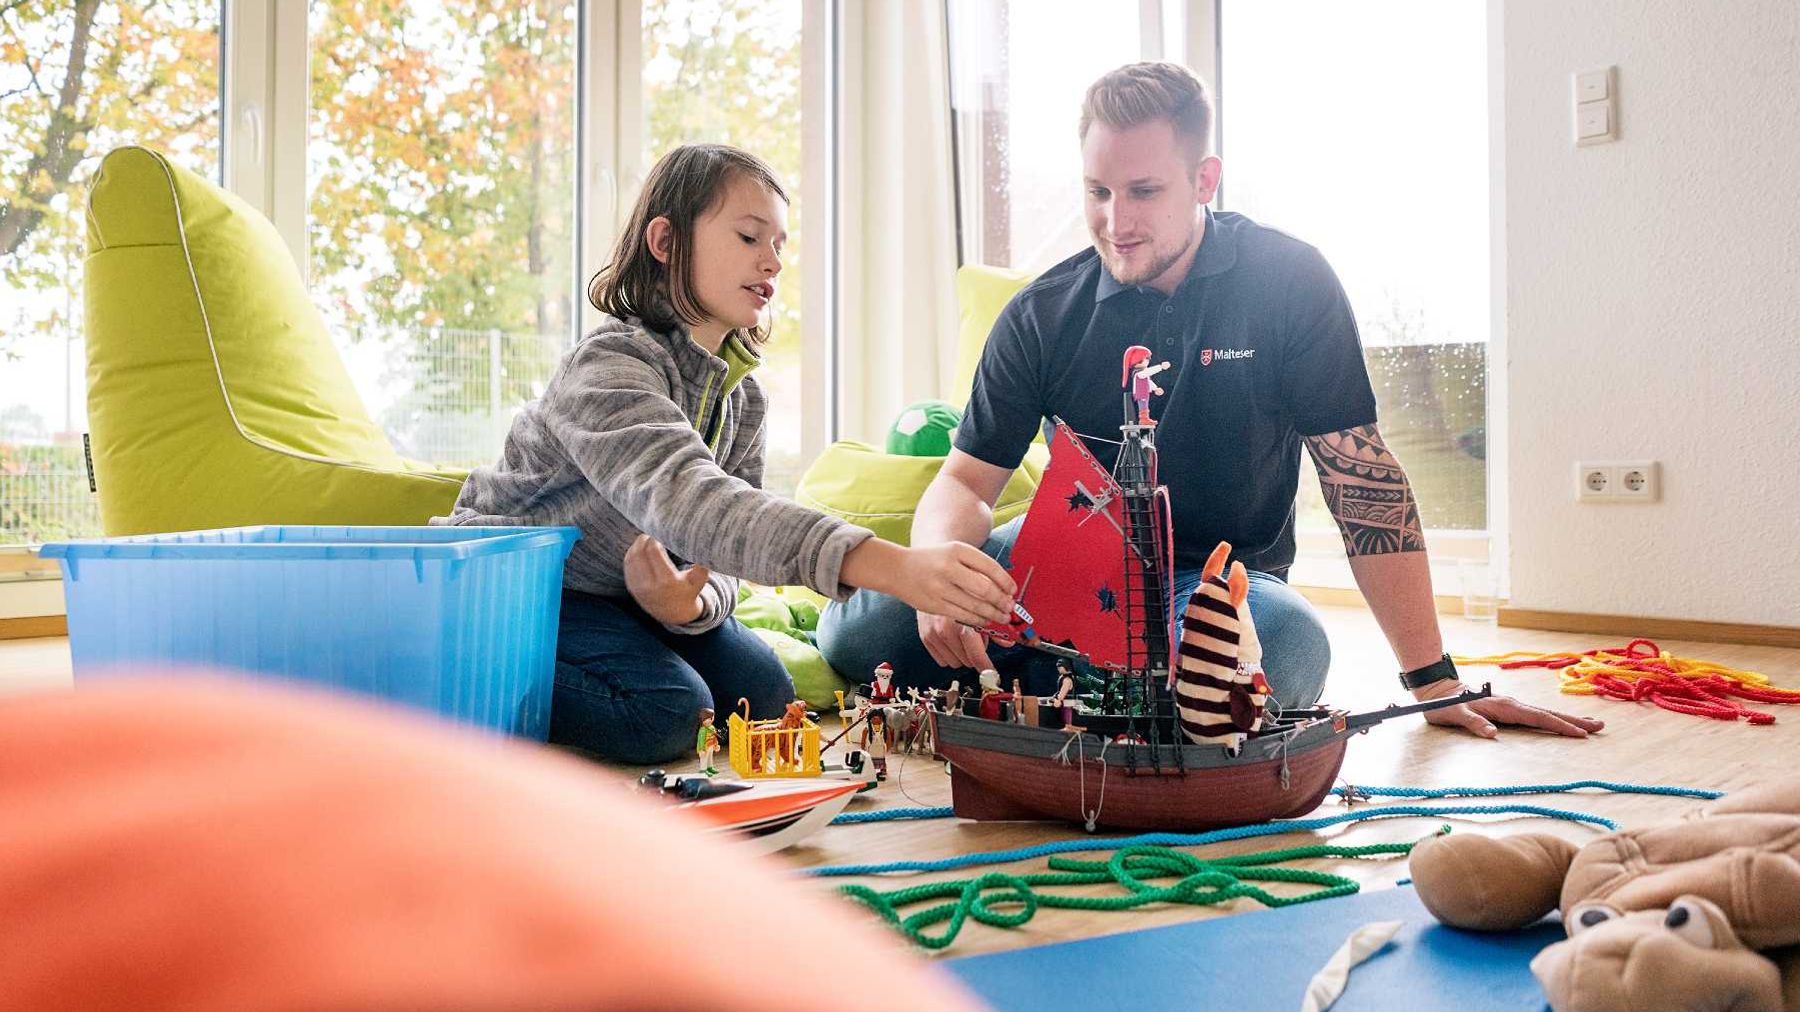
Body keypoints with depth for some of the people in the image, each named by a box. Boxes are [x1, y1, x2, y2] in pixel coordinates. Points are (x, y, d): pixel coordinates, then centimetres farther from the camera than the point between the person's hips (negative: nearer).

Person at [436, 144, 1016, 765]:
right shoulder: (611, 365, -30)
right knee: (666, 712, -26)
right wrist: (892, 566, -59)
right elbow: (688, 500, -48)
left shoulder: (743, 398, -1)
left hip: (629, 595, 8)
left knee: (763, 695, -2)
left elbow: (723, 543, -4)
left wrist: (695, 602, -32)